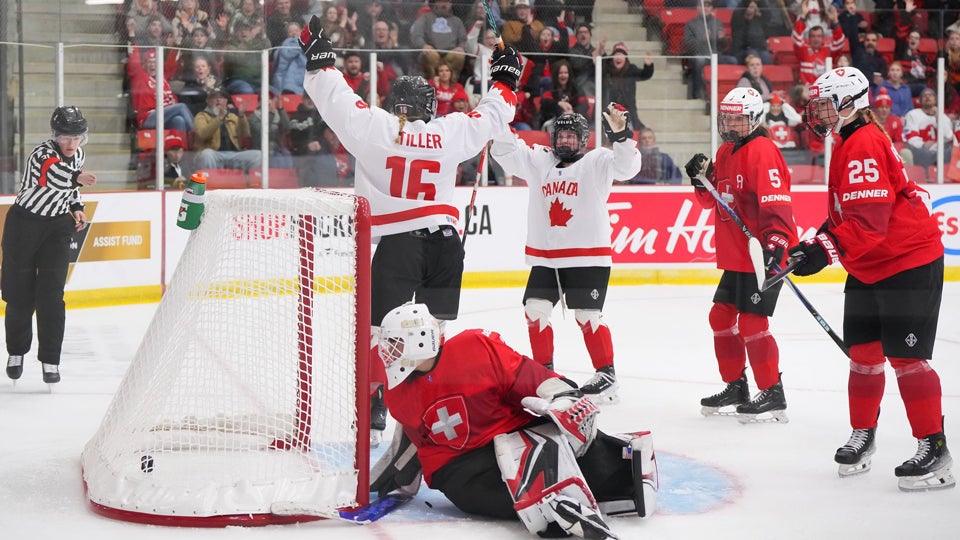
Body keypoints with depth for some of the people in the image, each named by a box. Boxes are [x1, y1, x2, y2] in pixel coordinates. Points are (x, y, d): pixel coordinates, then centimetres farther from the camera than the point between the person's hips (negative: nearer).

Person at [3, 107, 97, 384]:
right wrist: (77, 178, -53)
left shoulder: (78, 154, 0)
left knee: (51, 293, -7)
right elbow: (53, 175, -41)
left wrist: (76, 207, 5)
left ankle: (50, 361, -4)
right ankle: (16, 352, 26)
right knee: (19, 292, 4)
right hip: (23, 223, -4)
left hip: (57, 226, 4)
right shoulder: (43, 154, -22)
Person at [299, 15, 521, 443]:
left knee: (381, 328, 2)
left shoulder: (375, 127, -1)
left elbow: (338, 100, 4)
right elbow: (492, 116, 20)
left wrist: (319, 58, 17)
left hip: (397, 243, -3)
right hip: (445, 241, 3)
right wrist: (505, 79, 36)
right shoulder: (450, 132, 7)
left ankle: (373, 410, 1)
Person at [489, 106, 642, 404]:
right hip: (544, 256, 5)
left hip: (588, 256, -5)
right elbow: (504, 150, 7)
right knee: (535, 310, 2)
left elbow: (627, 166, -19)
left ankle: (606, 374, 3)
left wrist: (620, 134, -36)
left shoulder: (597, 162, -3)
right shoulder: (538, 161, 11)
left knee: (587, 315, -7)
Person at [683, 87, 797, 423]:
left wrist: (775, 241, -37)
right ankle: (736, 386, 25)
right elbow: (712, 200, 20)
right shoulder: (725, 153, 14)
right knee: (721, 315, 13)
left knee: (752, 321, -11)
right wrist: (701, 178, 0)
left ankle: (773, 395, -3)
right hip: (736, 254, 10)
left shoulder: (762, 151, -15)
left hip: (763, 254, -10)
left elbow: (776, 202, -26)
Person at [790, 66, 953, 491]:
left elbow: (869, 217, -28)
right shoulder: (848, 145, 14)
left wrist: (826, 251, -31)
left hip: (909, 263, -10)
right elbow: (843, 214, 22)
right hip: (867, 267, 10)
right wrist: (816, 242, 10)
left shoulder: (865, 144, -20)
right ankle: (863, 435, 25)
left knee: (905, 356, -10)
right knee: (863, 353, 12)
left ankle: (933, 448, -4)